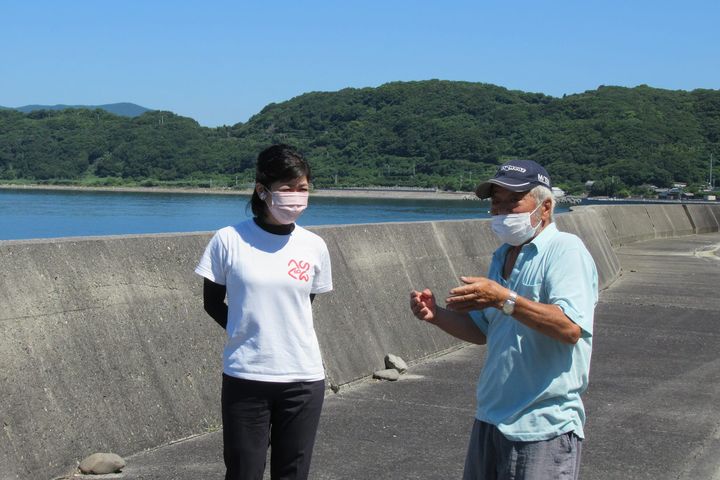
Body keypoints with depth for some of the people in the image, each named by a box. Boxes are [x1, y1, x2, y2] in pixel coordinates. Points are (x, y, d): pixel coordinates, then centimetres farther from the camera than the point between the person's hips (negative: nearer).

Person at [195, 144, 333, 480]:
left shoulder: (314, 247, 0)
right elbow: (212, 301, 4)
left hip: (303, 379, 2)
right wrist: (247, 333, 1)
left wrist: (284, 335, 7)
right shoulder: (229, 240, -6)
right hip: (245, 378, -2)